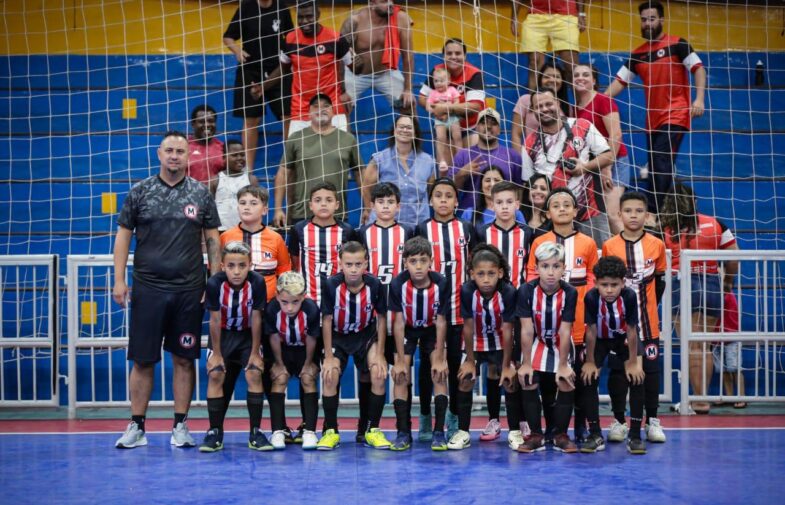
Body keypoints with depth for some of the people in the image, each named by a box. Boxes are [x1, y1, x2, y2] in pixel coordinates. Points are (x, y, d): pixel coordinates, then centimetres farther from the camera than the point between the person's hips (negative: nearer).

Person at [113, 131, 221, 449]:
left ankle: (180, 426, 14)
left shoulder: (201, 193, 6)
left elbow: (212, 239, 9)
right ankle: (137, 427, 11)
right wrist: (119, 280, -1)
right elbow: (123, 235, 6)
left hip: (189, 290, 1)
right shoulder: (139, 192, 4)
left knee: (184, 360, 5)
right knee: (142, 360, 2)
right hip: (148, 288, -1)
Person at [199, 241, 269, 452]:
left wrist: (255, 352, -11)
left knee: (254, 373, -14)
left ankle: (255, 432, -5)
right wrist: (216, 354, -11)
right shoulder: (215, 284, -25)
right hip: (223, 334, 0)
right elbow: (215, 320, -16)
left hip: (248, 335, 0)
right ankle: (215, 432, -1)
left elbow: (256, 319, -17)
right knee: (215, 375, -12)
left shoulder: (257, 282, -25)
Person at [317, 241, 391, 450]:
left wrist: (380, 355, -9)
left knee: (379, 376, -17)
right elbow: (327, 320, -13)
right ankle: (331, 431, -3)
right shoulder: (331, 285, -24)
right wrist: (329, 357, -13)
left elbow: (381, 319, -9)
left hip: (366, 335, 0)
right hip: (337, 336, 0)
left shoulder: (375, 285, -22)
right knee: (329, 376, -19)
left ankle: (373, 430, 0)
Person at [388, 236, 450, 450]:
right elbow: (398, 322, -21)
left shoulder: (441, 284, -27)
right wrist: (400, 360, -19)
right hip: (407, 330, 0)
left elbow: (441, 321, -18)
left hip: (431, 330, 0)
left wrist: (439, 358, -17)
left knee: (439, 373, -13)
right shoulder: (398, 284, -28)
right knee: (401, 375, -11)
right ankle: (403, 432, -3)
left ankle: (438, 431, -7)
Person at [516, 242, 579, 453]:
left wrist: (563, 365, -16)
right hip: (536, 343, 0)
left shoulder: (570, 293, -21)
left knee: (566, 383, -15)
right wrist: (526, 363, -14)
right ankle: (536, 435, 0)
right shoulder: (526, 291, -21)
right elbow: (526, 330, -17)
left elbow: (565, 332, -18)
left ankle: (561, 435, 2)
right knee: (528, 383, -15)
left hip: (561, 345, 0)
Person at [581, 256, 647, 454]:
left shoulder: (630, 296, -33)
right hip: (599, 339, 1)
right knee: (588, 378, -13)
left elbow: (631, 331, -23)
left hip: (624, 339, 0)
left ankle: (635, 436, -6)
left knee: (637, 378, -16)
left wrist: (633, 363, -17)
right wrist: (590, 362, -14)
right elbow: (591, 331, -21)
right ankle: (595, 435, -1)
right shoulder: (591, 297, -33)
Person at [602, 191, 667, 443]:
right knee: (617, 369, 4)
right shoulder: (609, 246, -2)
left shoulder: (656, 245, 0)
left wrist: (650, 307, 5)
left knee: (651, 368, 5)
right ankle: (618, 420, 15)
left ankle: (652, 420, 15)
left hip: (648, 321, 1)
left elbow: (659, 281, 8)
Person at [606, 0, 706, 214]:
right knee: (655, 169, 7)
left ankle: (654, 213, -22)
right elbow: (620, 81, 8)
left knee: (661, 164, -18)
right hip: (653, 120, 6)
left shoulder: (677, 44, -3)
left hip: (675, 117, -6)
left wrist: (699, 99, -17)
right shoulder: (638, 54, 11)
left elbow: (698, 68, -5)